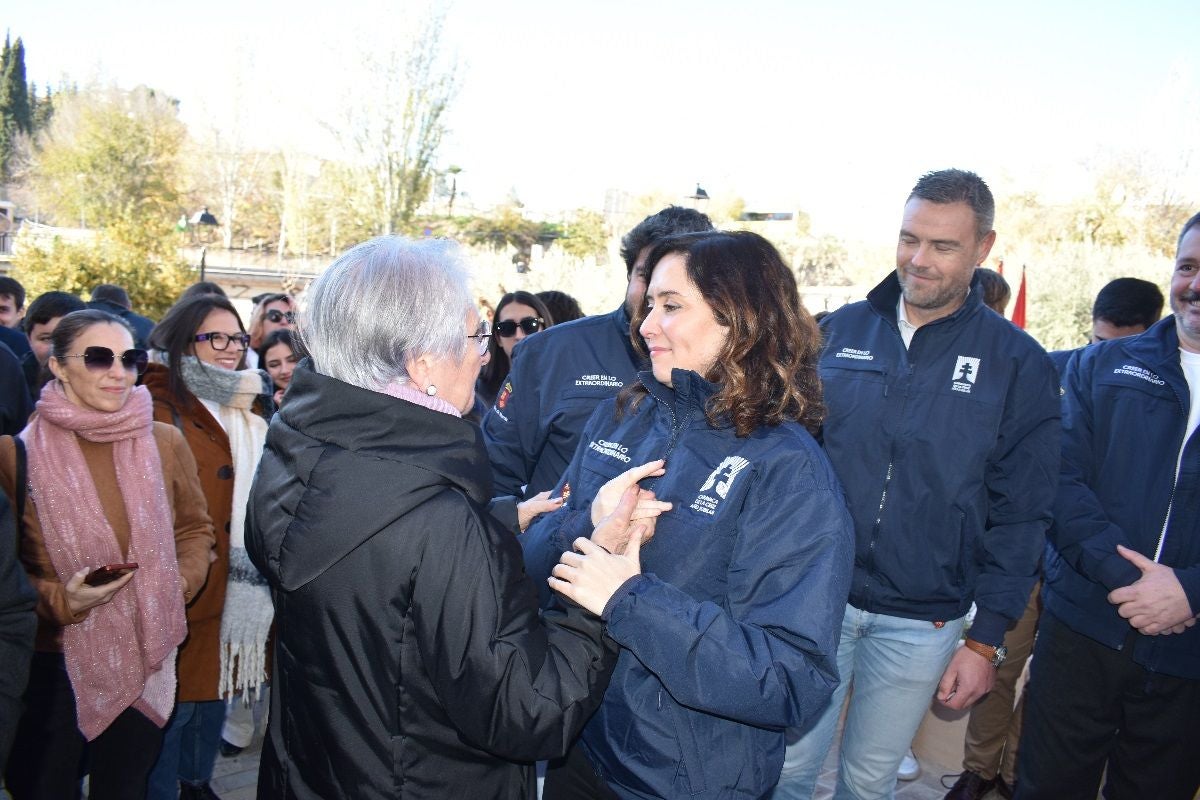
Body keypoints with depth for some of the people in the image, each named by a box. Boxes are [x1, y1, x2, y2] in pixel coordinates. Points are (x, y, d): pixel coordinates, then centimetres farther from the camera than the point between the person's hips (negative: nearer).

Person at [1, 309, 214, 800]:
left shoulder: (165, 442, -1)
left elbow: (195, 527, 9)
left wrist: (182, 581, -7)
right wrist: (58, 600, -19)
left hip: (144, 659, 3)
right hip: (52, 662, -2)